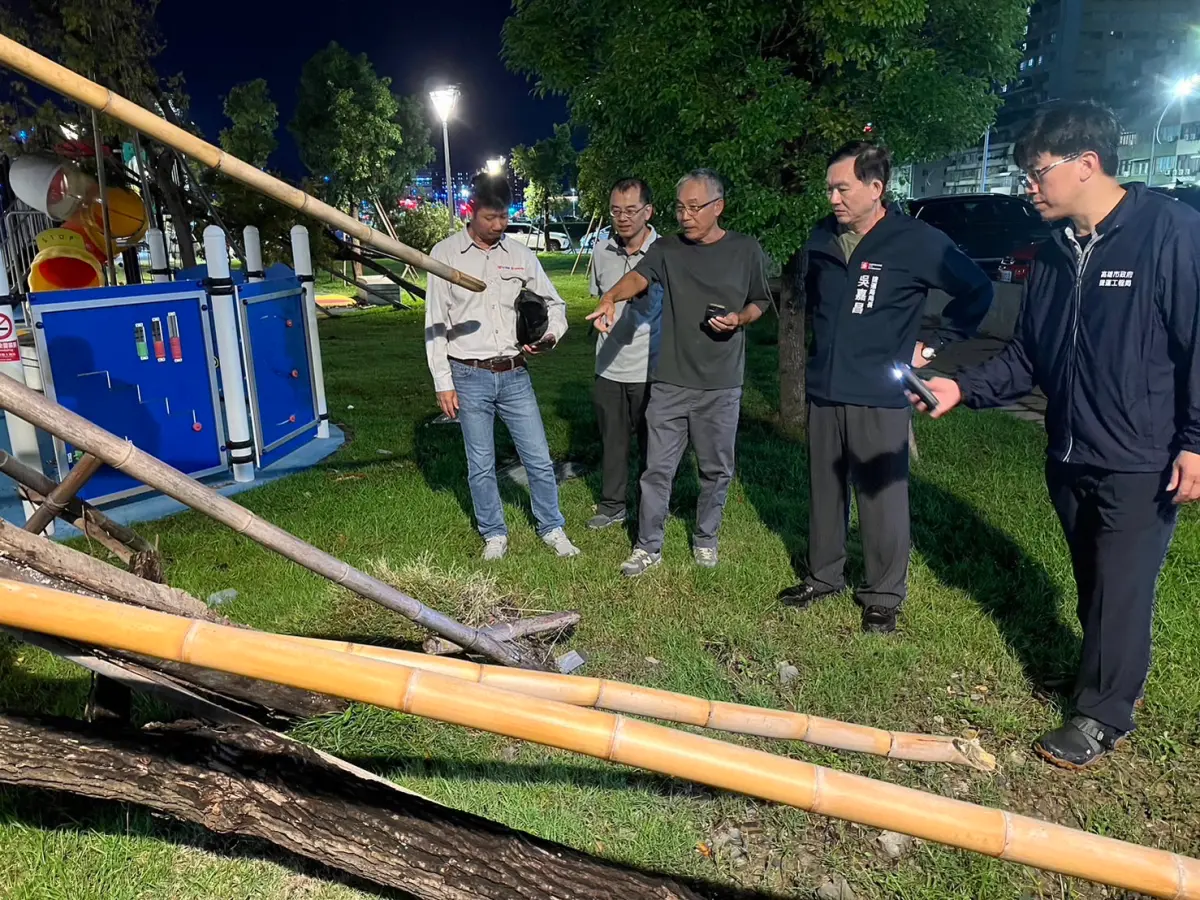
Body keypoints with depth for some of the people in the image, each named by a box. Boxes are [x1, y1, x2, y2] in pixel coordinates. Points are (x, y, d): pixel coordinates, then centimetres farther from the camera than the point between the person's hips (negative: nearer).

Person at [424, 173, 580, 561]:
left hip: (515, 375, 2)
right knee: (481, 465, 7)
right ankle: (494, 535, 25)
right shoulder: (445, 254, -3)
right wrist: (443, 383, -5)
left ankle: (552, 529, 24)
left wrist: (550, 335, -11)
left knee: (539, 459, 6)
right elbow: (435, 323, -2)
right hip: (469, 377, -2)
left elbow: (553, 303, 12)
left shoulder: (520, 254, 4)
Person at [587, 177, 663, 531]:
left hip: (650, 367, -4)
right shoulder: (602, 250, 3)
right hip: (609, 365, 4)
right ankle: (612, 505, 31)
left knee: (651, 445, 8)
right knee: (612, 440, 15)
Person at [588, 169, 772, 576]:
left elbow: (759, 302, 12)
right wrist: (610, 298, -40)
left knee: (716, 469, 13)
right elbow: (638, 277, -18)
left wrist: (739, 319, -10)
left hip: (722, 385, 0)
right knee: (658, 468, 5)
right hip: (670, 382, 0)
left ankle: (705, 539, 33)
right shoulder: (667, 249, 0)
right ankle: (648, 547, 18)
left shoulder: (746, 251, 1)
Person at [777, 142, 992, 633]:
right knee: (824, 491, 14)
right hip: (823, 391, 5)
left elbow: (977, 292, -1)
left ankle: (884, 595, 18)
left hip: (880, 396, -5)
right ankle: (823, 575, 32)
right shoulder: (822, 238, 5)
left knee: (882, 498, 1)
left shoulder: (917, 242, -10)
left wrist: (932, 344, -2)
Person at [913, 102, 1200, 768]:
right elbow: (1027, 357, 12)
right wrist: (965, 388, -1)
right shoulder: (1055, 252, 8)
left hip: (1140, 463, -7)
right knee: (1091, 581, 19)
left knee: (1121, 588, 2)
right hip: (1069, 456, 7)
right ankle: (1112, 676, 40)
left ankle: (1103, 715, 18)